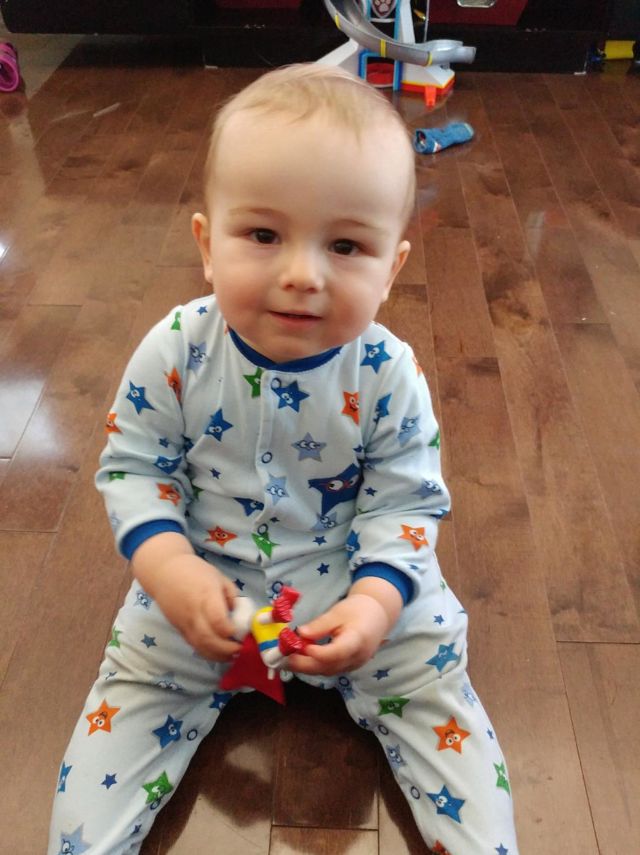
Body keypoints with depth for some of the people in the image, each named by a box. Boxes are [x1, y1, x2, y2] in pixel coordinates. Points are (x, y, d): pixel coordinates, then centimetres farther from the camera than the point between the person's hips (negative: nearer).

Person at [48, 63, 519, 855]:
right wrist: (168, 568, -25)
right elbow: (133, 468, -9)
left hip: (355, 585, 0)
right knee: (133, 687, 5)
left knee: (431, 686, 0)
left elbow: (406, 502, -11)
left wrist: (375, 600, -28)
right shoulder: (174, 352, -19)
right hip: (202, 584, 1)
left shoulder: (389, 376, -20)